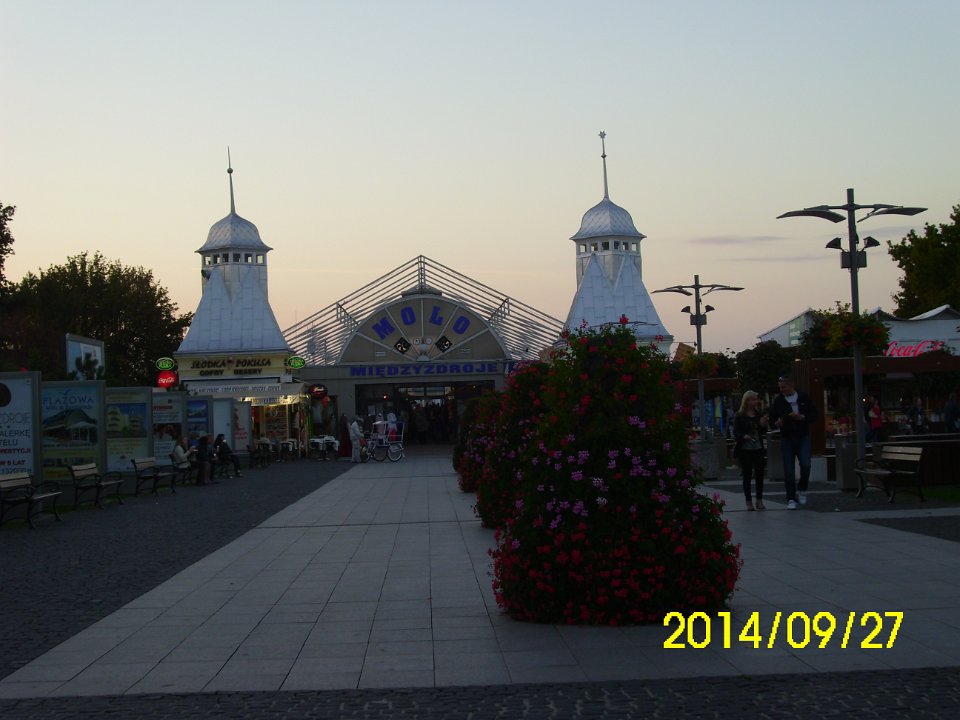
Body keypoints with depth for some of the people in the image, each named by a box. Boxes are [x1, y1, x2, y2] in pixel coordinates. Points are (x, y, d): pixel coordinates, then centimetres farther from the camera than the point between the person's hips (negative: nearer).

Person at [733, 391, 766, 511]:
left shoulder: (759, 414, 8)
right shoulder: (739, 416, -4)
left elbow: (763, 432, 15)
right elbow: (736, 432, -6)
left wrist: (763, 425, -6)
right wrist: (744, 436, -25)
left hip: (758, 448, 4)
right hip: (745, 450, -4)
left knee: (759, 474, 2)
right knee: (747, 476, 3)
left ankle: (759, 501, 11)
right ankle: (749, 502, 9)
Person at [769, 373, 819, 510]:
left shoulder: (804, 398, 2)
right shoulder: (778, 401, 3)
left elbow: (815, 414, 5)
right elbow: (771, 419, 7)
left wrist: (802, 417, -13)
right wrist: (776, 424, -17)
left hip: (803, 438, 0)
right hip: (786, 439, 0)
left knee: (805, 465, -13)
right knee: (789, 471, -1)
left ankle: (801, 490, 12)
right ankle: (791, 499, 6)